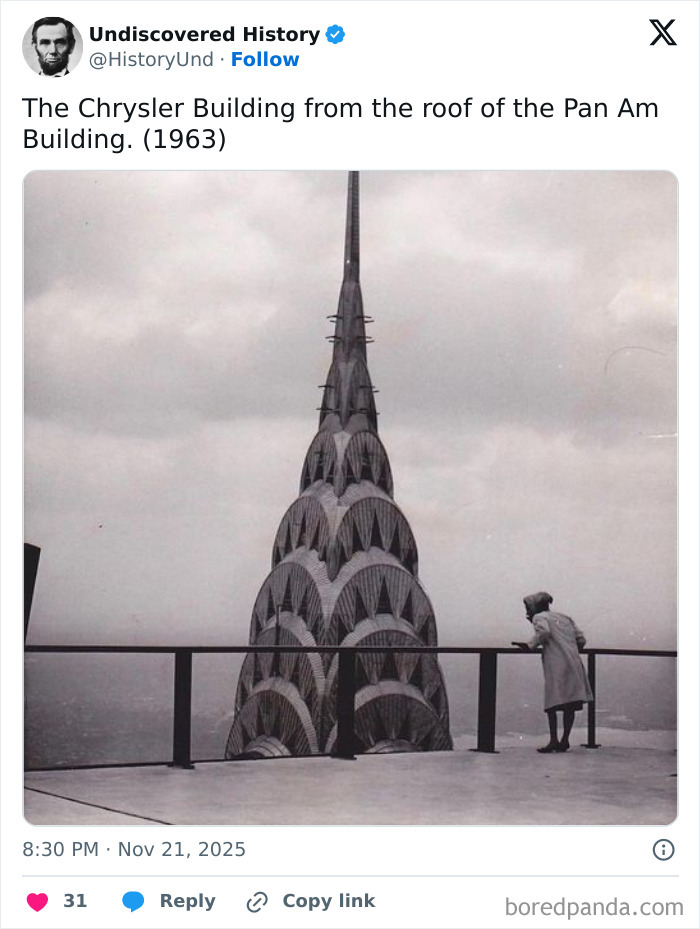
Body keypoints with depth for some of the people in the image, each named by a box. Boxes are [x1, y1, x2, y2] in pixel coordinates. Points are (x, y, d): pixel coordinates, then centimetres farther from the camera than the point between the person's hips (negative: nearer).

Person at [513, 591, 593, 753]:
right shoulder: (564, 618, 25)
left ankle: (553, 740, -10)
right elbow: (581, 639, 19)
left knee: (552, 703, -5)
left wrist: (530, 645, -8)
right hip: (573, 664, 6)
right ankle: (564, 740, 9)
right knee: (570, 705, 7)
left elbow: (544, 632, -17)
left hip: (556, 664, -6)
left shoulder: (539, 617, 6)